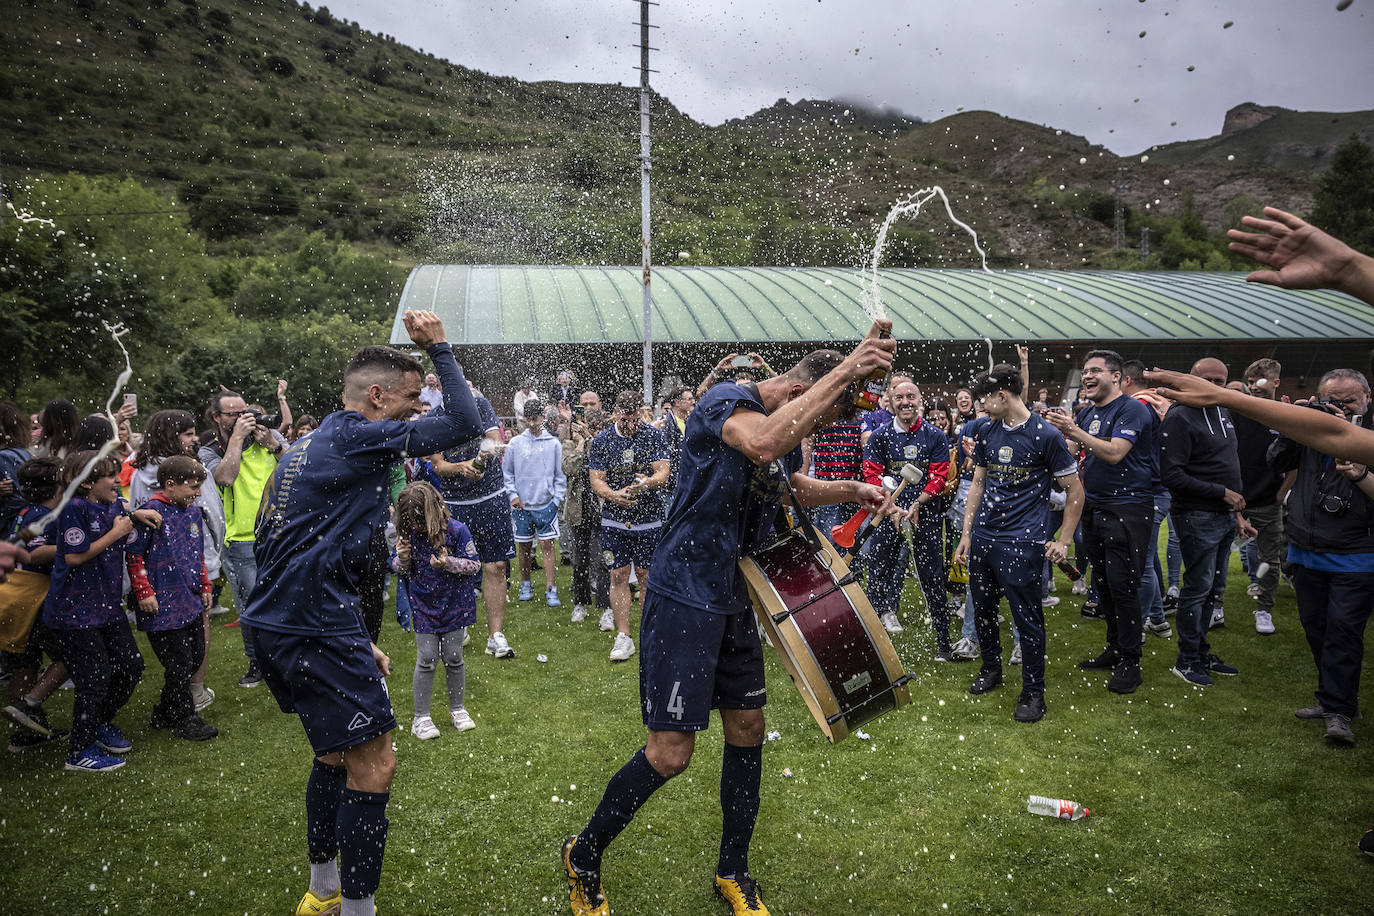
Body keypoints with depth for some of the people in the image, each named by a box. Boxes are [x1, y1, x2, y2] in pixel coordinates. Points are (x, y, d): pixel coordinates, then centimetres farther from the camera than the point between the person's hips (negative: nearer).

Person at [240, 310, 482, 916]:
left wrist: (356, 642, 23)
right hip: (316, 629, -10)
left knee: (337, 755, 23)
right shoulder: (358, 435, -11)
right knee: (374, 765, -4)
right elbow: (465, 425, -16)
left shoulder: (311, 444, 19)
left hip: (274, 624, 10)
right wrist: (438, 347, -4)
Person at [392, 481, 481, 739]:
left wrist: (449, 563, -26)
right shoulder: (409, 532, -6)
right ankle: (421, 717, 14)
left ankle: (457, 708, 28)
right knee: (426, 660, 2)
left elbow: (474, 564, -10)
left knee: (453, 658, 9)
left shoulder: (457, 531, -16)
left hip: (454, 605, -1)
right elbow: (402, 569, 5)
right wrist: (402, 558, -17)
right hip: (423, 606, 1)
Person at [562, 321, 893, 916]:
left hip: (733, 600, 9)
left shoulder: (788, 431, 11)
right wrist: (846, 370, -39)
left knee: (748, 730, 13)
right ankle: (583, 857, 18)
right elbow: (763, 443, -41)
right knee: (670, 752, -6)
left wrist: (849, 491, 16)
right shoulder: (727, 400, -16)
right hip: (684, 597, -9)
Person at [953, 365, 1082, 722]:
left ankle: (1033, 692, 13)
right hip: (983, 538, 6)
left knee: (1027, 618, 0)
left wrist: (1063, 541, -5)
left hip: (1022, 544, -6)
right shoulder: (988, 431, 10)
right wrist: (966, 534, 13)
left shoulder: (1045, 435, -8)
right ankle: (991, 668, 36)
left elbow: (1075, 491, -3)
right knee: (982, 609, 15)